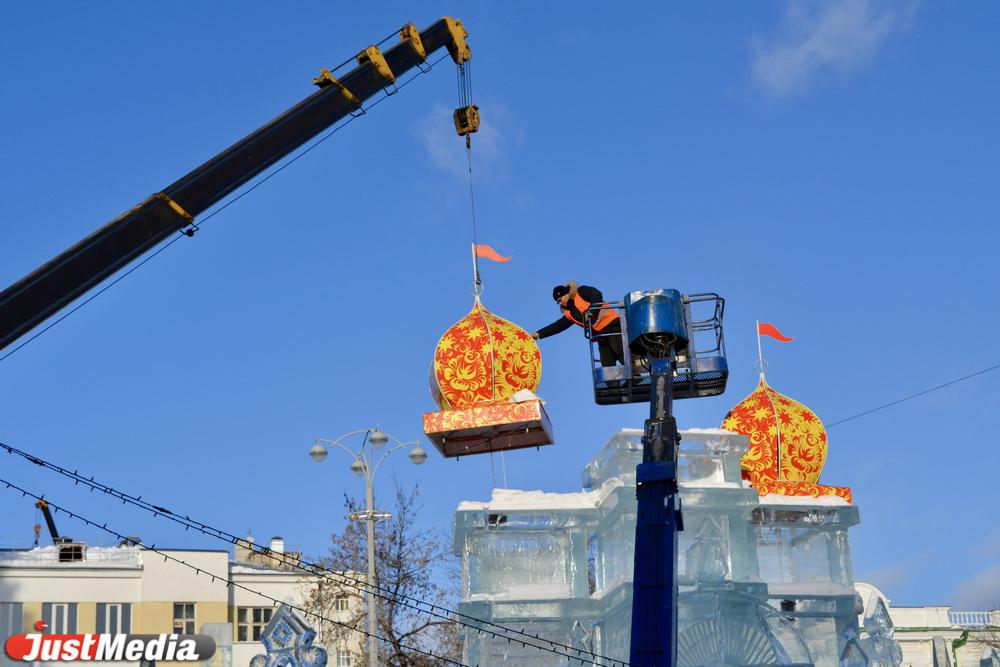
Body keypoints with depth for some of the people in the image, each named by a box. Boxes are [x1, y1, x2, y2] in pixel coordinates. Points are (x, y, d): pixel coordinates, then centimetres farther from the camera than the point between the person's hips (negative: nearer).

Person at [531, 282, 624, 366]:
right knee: (607, 367, -5)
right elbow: (557, 326, 21)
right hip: (601, 336, 8)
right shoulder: (569, 314, 20)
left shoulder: (581, 292, 2)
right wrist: (538, 334, 18)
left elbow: (597, 295, -14)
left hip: (612, 325, -8)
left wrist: (591, 310, -26)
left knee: (624, 358, -20)